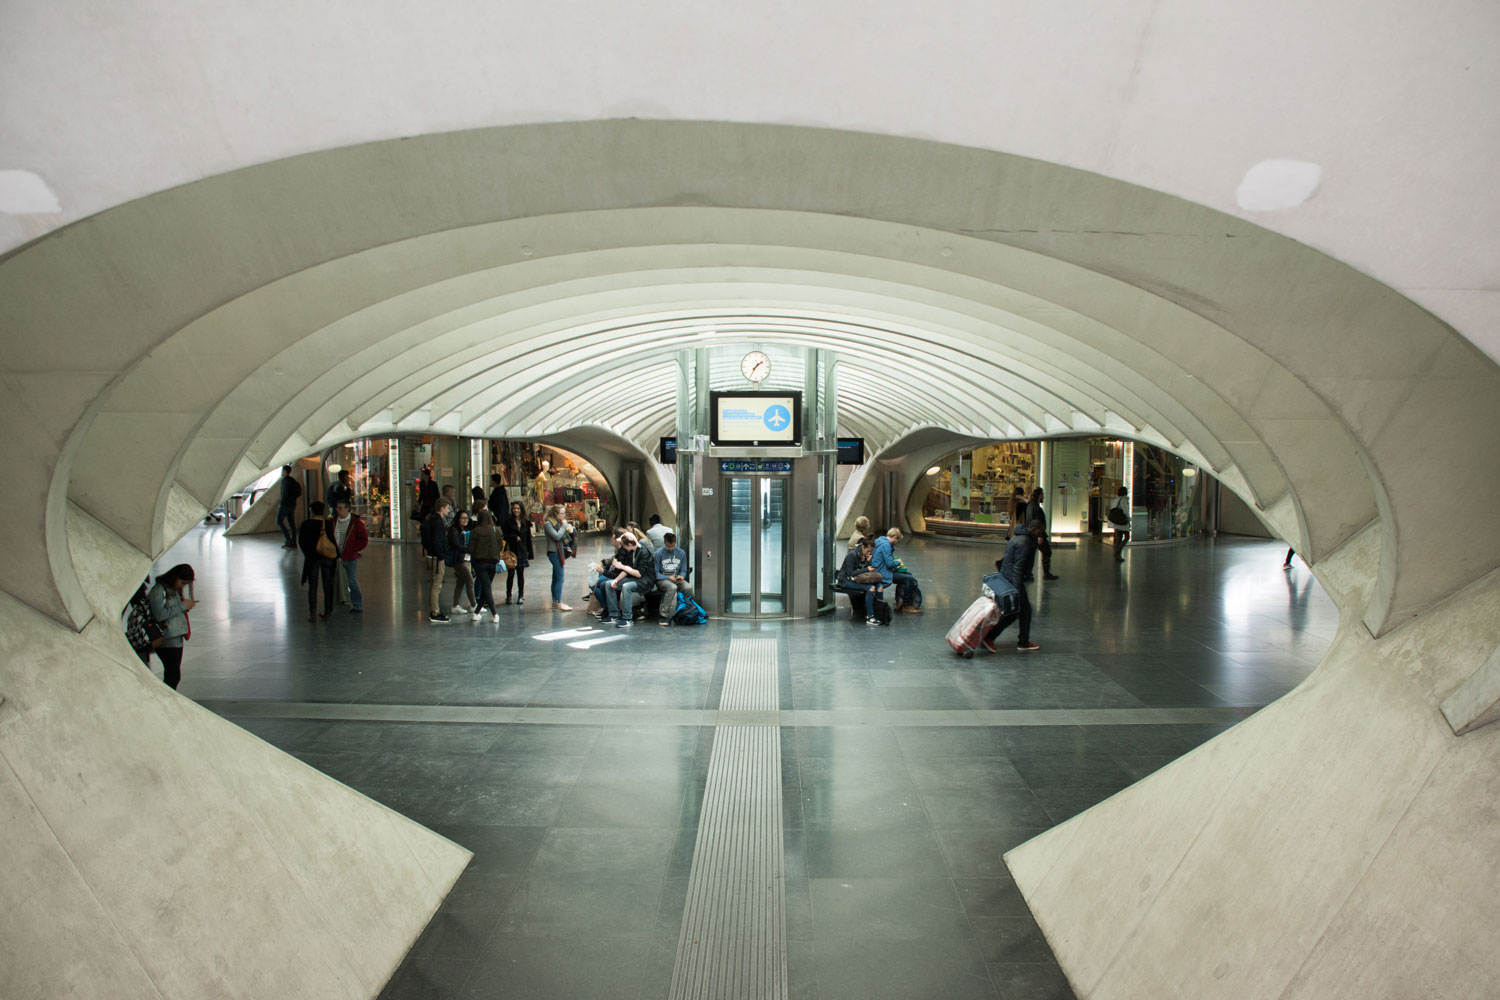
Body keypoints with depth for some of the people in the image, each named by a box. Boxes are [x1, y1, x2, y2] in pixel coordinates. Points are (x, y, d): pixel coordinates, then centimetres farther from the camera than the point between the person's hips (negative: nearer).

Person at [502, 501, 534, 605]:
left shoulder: (526, 522, 8)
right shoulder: (508, 521, -1)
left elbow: (528, 538, 9)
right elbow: (504, 535, -5)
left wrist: (530, 553, 7)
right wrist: (514, 537, -18)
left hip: (522, 552, 2)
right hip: (511, 551, -2)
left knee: (521, 574, 6)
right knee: (510, 574, 1)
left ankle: (521, 596, 14)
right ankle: (508, 595, 12)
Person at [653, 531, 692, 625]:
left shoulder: (681, 553, 8)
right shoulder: (659, 553, -4)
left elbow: (683, 571, 13)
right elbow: (655, 573, -5)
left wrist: (681, 577, -11)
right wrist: (668, 578, -19)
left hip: (676, 578, 3)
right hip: (662, 580, -3)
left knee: (688, 587, -29)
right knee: (672, 587, -38)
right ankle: (663, 614, -27)